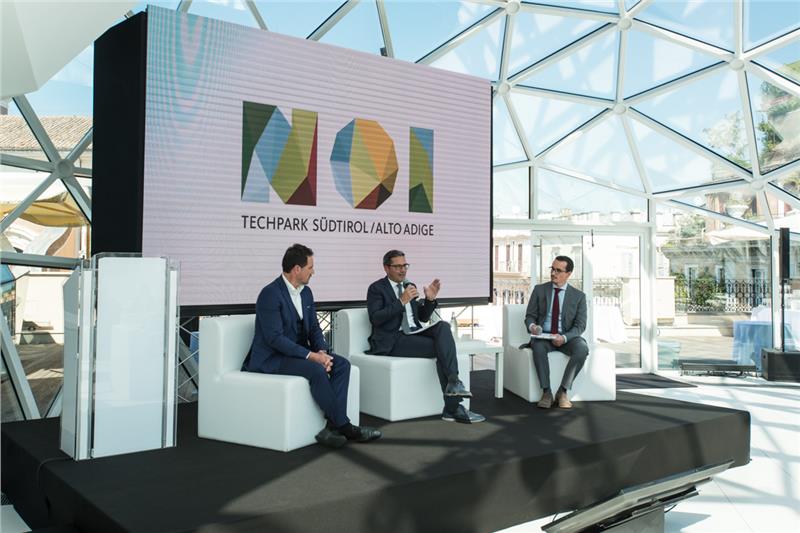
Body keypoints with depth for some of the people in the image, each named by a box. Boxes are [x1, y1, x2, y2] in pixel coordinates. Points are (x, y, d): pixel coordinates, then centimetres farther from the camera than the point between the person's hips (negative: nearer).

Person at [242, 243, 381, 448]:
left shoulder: (306, 292, 8)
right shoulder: (270, 294, -19)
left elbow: (314, 328, 10)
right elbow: (275, 338, -24)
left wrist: (322, 352, -11)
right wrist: (311, 356, -27)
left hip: (298, 352, 8)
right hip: (271, 358, -8)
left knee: (342, 364, -13)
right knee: (316, 370, -31)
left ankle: (332, 426, -17)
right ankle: (343, 426, -17)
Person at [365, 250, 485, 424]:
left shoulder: (409, 285, 20)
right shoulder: (376, 289, 0)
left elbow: (423, 317, 20)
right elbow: (375, 318, -16)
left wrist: (430, 300, 1)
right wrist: (401, 301, -22)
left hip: (414, 333, 6)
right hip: (393, 341, -6)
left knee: (443, 326, -24)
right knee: (441, 348, -23)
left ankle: (453, 383, -34)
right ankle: (453, 408, -20)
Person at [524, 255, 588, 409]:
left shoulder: (579, 296, 2)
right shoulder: (539, 290, 6)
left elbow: (580, 326, -3)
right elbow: (530, 316, 7)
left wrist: (564, 338, -23)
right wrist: (532, 326, -19)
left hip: (567, 338, 0)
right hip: (543, 336, 0)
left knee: (582, 349, -32)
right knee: (538, 346, -36)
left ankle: (563, 391, -21)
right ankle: (546, 392, -28)